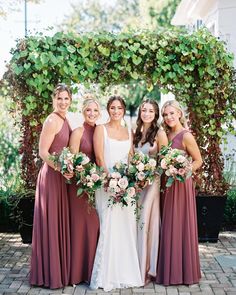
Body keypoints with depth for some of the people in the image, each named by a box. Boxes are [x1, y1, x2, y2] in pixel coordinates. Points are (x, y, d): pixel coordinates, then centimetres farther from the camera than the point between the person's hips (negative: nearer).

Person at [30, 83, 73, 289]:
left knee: (60, 223, 15)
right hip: (51, 175, -9)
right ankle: (49, 274, 10)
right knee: (50, 224, -1)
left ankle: (59, 269, 26)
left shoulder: (65, 120, 13)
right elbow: (43, 152, -18)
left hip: (62, 176, 9)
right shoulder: (52, 121, -14)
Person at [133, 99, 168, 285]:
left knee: (147, 222, -4)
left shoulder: (160, 133, -6)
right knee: (137, 222, 7)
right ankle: (137, 266, 18)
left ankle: (148, 269, 6)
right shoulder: (137, 133, 10)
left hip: (152, 182, -5)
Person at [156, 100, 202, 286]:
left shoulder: (186, 136, -12)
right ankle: (170, 270, 23)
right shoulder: (166, 135, 8)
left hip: (181, 185, -7)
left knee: (180, 226, 1)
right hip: (168, 185, 7)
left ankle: (184, 271, 14)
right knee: (168, 227, 12)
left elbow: (198, 161, -8)